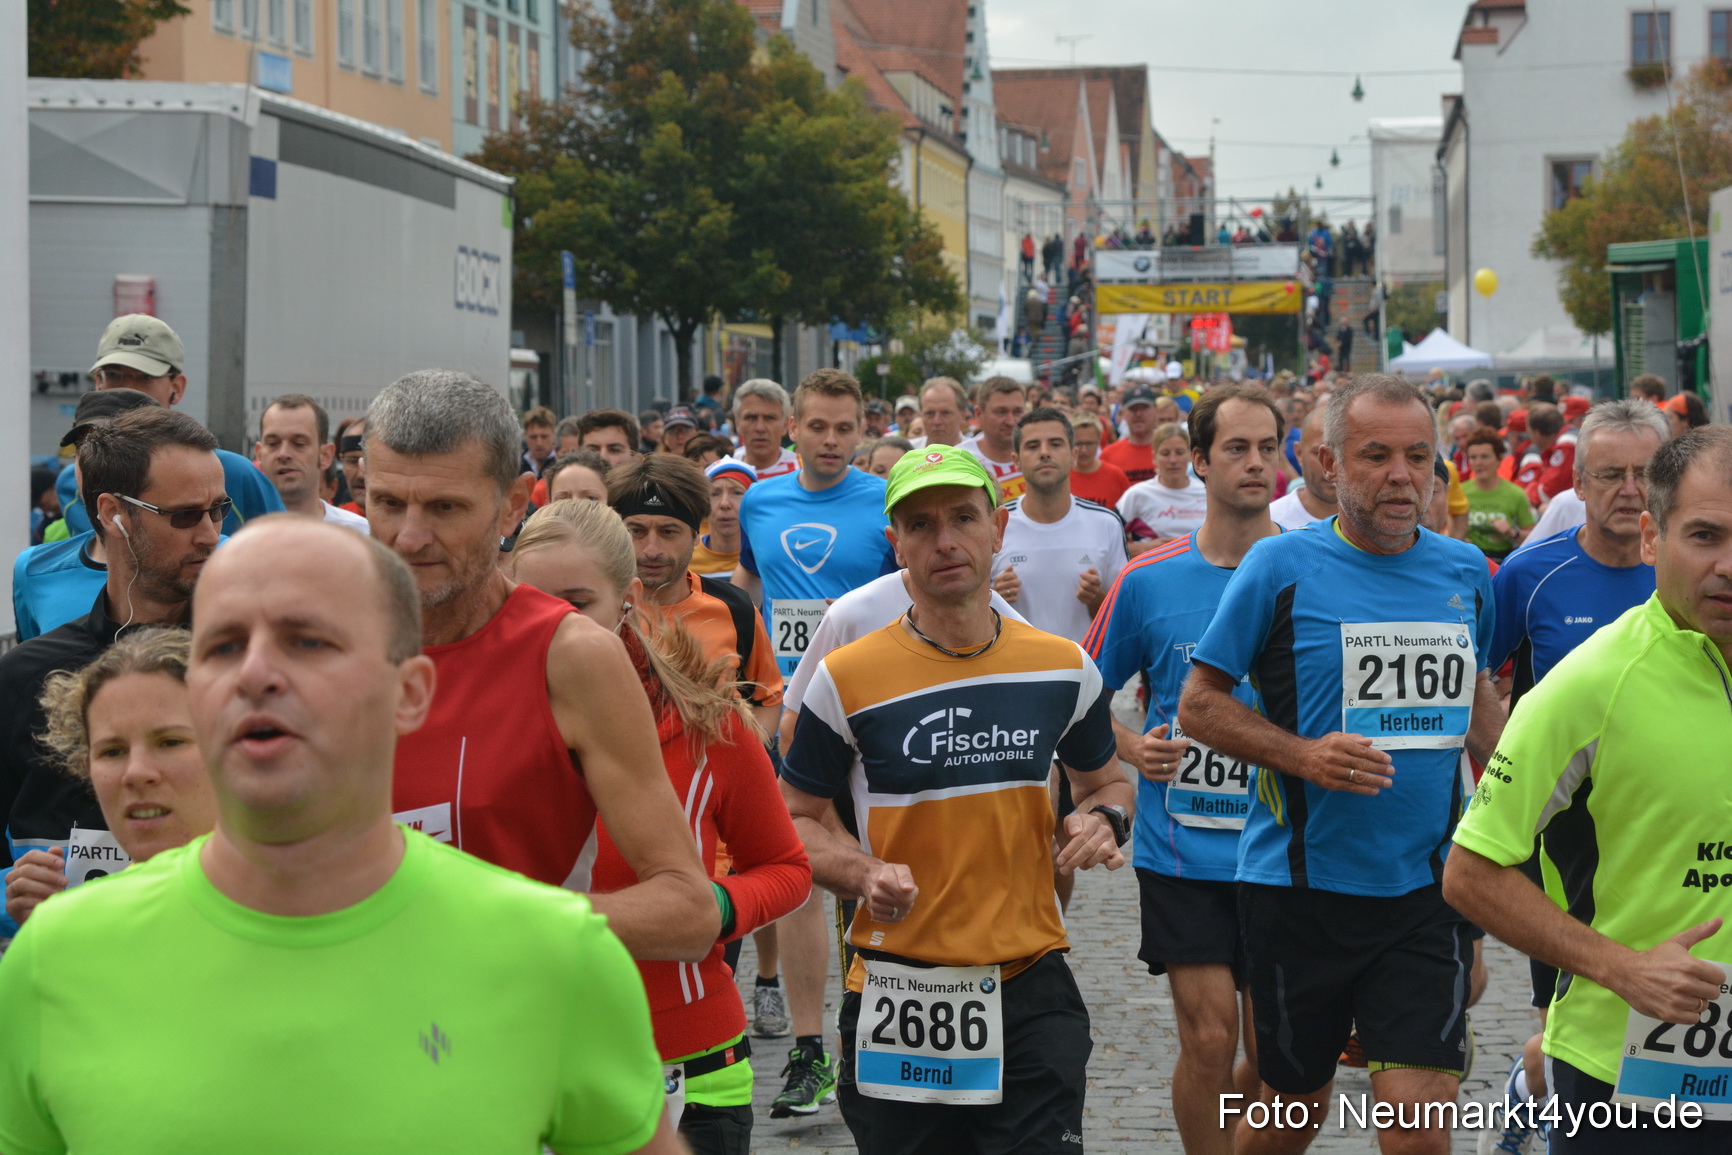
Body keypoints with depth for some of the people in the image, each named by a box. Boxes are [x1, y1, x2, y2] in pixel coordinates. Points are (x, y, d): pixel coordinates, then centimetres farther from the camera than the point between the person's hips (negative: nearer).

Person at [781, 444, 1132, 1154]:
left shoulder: (1065, 669, 4)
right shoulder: (848, 679, -5)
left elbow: (1105, 781, 21)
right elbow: (797, 818, 3)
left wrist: (1105, 819, -2)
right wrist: (864, 874, -16)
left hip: (1033, 990, 2)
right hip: (898, 993, -1)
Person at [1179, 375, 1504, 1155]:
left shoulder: (1465, 571, 7)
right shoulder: (1280, 567, -7)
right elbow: (1199, 704, -3)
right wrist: (1305, 756, -18)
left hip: (1426, 889, 3)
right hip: (1301, 884, -2)